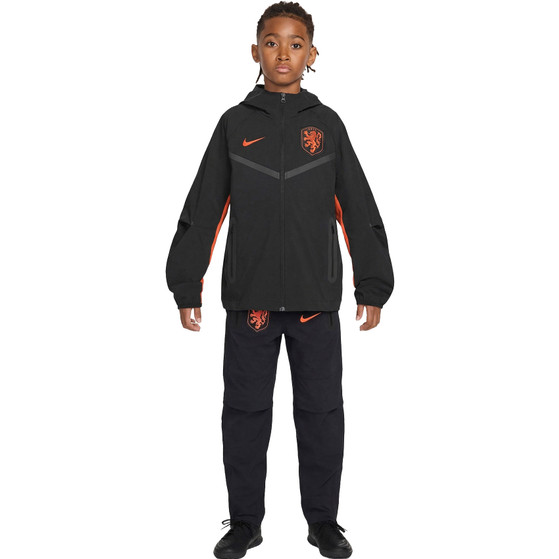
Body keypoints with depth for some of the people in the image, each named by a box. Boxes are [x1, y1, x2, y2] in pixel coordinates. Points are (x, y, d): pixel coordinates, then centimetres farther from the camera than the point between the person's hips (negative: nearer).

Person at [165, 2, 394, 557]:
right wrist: (186, 287, 3)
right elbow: (201, 211, 6)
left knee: (321, 411, 6)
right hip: (248, 297, 0)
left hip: (317, 298, 0)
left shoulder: (327, 124, 6)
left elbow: (360, 212, 7)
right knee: (245, 411, 7)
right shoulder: (235, 124, 6)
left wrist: (372, 287, 4)